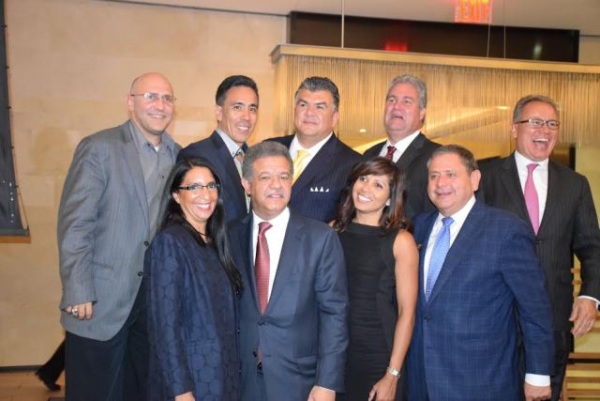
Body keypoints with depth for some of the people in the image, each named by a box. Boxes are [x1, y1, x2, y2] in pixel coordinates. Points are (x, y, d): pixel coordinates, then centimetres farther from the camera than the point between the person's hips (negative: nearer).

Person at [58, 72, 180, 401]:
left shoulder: (177, 155, 7)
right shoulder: (99, 148, -9)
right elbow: (74, 224, -12)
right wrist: (78, 295, -16)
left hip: (157, 296, 5)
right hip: (102, 301, -5)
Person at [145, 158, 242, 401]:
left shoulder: (214, 243, 6)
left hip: (222, 375, 7)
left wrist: (230, 373, 6)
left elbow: (224, 314, 10)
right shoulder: (169, 242, -15)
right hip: (190, 377, -7)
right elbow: (164, 323, -17)